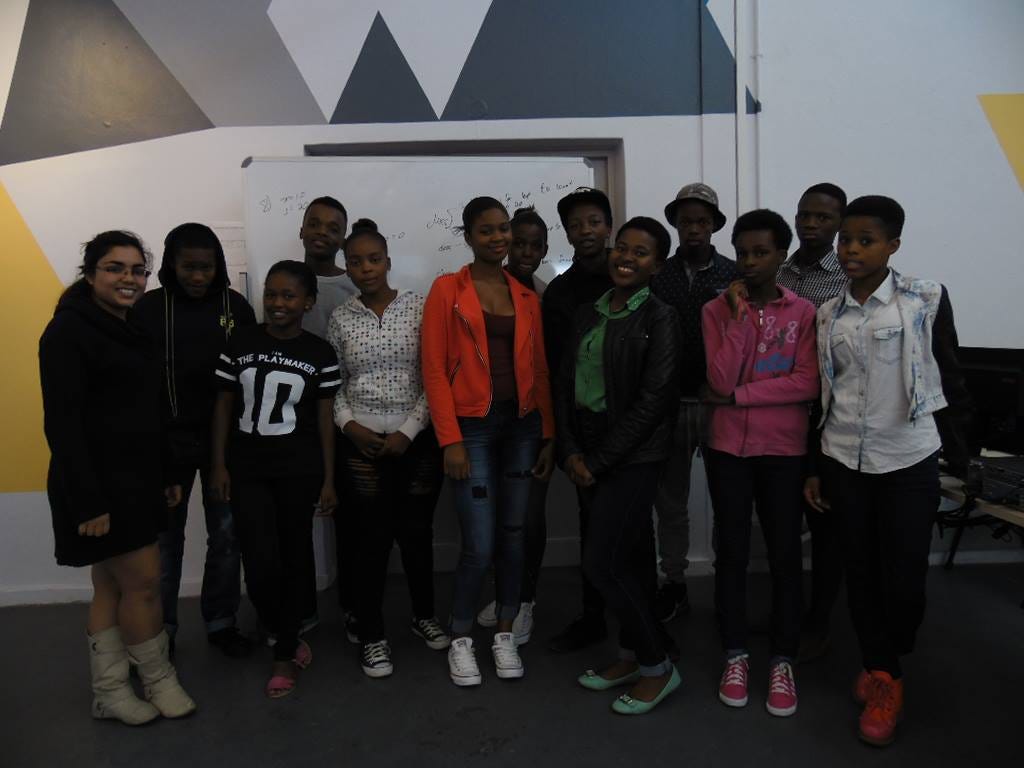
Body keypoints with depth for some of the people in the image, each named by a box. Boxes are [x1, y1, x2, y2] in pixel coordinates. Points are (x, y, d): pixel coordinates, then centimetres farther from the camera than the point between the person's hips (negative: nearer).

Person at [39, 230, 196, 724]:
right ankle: (160, 680, 18)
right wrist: (87, 500, -21)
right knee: (143, 581, 0)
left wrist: (168, 475, 14)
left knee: (112, 586, 14)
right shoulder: (69, 330, -12)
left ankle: (108, 693, 25)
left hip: (136, 479, 8)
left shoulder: (132, 330, 12)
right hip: (99, 484, -8)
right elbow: (62, 422, -18)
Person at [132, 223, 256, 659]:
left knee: (226, 534, 9)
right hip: (167, 441, -1)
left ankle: (221, 623, 26)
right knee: (165, 538, 10)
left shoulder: (235, 306, -1)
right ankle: (161, 630, 26)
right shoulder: (148, 309, -4)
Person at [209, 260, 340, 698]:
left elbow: (325, 418, 0)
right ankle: (284, 634, 24)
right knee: (261, 563, -6)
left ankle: (285, 653, 27)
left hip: (299, 470, 0)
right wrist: (218, 464, 1)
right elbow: (223, 406, 5)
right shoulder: (240, 344, 2)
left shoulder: (320, 354, -1)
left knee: (294, 557, 8)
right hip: (247, 468, 1)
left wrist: (329, 478, -1)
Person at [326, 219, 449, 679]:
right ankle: (372, 637, 22)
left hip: (417, 442, 0)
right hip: (362, 445, 1)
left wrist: (408, 431, -10)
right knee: (371, 541, 5)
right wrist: (348, 424, -7)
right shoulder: (340, 318, 4)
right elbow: (333, 385, 9)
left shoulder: (419, 307, -2)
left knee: (417, 534, 10)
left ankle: (424, 617, 34)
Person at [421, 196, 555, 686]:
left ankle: (505, 634, 27)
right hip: (473, 425, -4)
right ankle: (460, 640, 19)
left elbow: (539, 367, 10)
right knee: (479, 544, -4)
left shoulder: (527, 295, 11)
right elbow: (434, 368, -6)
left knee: (513, 533, 10)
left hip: (522, 424, 4)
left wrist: (548, 434, 6)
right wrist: (450, 439, -13)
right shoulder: (447, 290, -1)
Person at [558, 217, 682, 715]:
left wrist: (597, 462, -12)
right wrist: (571, 451, -4)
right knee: (629, 559, 15)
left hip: (633, 455, -5)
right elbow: (566, 384, 9)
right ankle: (631, 655, 32)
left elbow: (652, 402, -14)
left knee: (602, 562, -6)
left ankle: (657, 667, 14)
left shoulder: (659, 318, -8)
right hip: (587, 453, 5)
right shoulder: (588, 314, 10)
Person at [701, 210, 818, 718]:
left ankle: (782, 661, 21)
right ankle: (735, 655, 23)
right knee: (732, 552, 8)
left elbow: (806, 384, -11)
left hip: (784, 450, 0)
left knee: (785, 554, 6)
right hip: (728, 448, 1)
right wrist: (739, 317, -15)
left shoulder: (803, 312, 0)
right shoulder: (717, 309, 0)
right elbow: (720, 381, -11)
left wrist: (737, 396, -13)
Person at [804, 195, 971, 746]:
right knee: (861, 573, 10)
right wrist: (815, 468, 10)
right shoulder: (828, 314, 6)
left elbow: (950, 381, -1)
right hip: (844, 461, 3)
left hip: (910, 460, -3)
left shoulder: (926, 299, -4)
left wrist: (959, 460, -2)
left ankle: (885, 670, 27)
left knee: (904, 579, 0)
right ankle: (882, 674, 29)